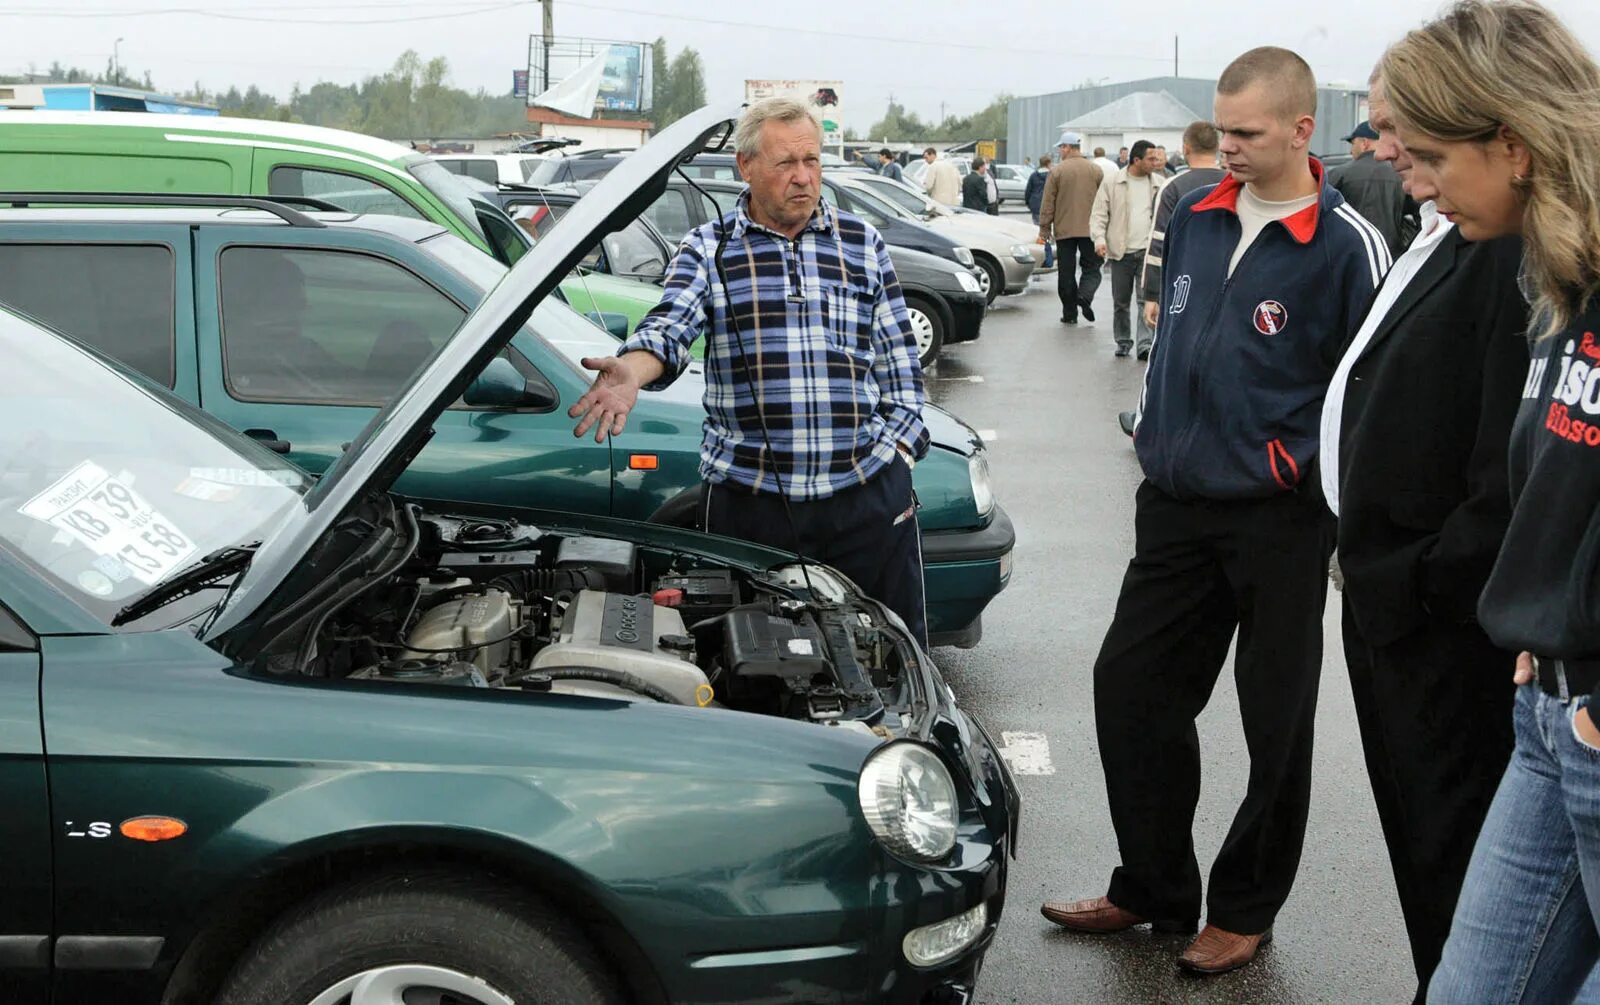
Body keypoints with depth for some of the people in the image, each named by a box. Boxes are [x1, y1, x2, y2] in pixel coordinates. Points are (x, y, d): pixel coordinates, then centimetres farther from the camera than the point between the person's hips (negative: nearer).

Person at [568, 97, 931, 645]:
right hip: (749, 495, -1)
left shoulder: (863, 243, 10)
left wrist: (896, 448, 2)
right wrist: (630, 372, -37)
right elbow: (670, 324, -15)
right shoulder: (708, 250, 4)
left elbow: (898, 359, 13)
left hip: (869, 492, 1)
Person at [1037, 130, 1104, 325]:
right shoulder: (1095, 170, 3)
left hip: (1064, 230, -1)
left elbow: (1047, 204, -4)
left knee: (1066, 273, 6)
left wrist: (1044, 231, 2)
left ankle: (1069, 313, 8)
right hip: (1090, 229, 1)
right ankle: (1085, 295, -19)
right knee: (1091, 268, 9)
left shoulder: (1057, 171, -4)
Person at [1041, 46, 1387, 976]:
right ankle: (1153, 890, 26)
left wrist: (1354, 528, -10)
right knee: (1130, 690, 9)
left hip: (1280, 521, -6)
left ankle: (1244, 911, 24)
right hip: (1176, 505, 6)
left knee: (1277, 723, 7)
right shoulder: (1195, 220, 6)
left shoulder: (1347, 247, -12)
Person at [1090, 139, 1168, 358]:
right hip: (1121, 252, 0)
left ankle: (1145, 345, -10)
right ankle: (1123, 341, 23)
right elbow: (1099, 214, 1)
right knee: (1120, 302, 9)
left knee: (1147, 299, -9)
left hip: (1148, 251, 0)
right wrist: (1099, 239, -14)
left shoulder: (1160, 184, 7)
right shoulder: (1112, 183, 1)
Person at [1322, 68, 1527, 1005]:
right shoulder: (1438, 241, 13)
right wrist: (1368, 562, 14)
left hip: (1446, 613, -10)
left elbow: (1518, 461, -24)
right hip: (1389, 597, 10)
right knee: (1415, 824, 19)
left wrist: (1433, 580, -17)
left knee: (1450, 834, 2)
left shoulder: (1516, 250, -20)